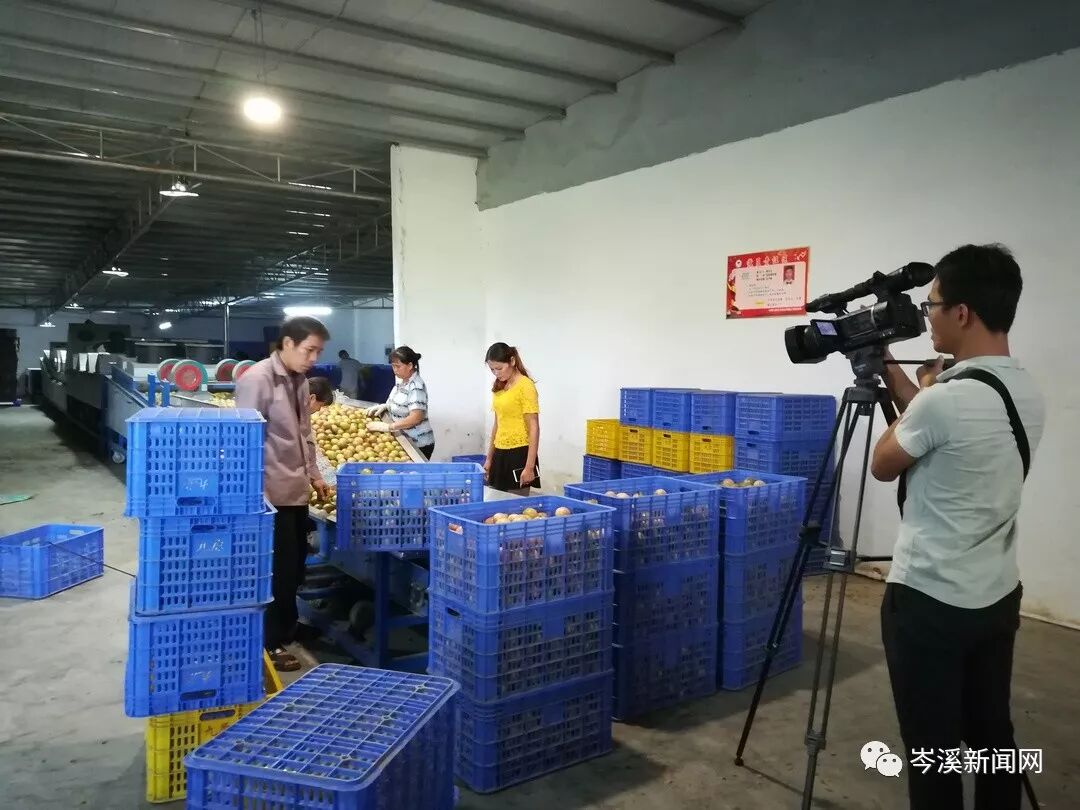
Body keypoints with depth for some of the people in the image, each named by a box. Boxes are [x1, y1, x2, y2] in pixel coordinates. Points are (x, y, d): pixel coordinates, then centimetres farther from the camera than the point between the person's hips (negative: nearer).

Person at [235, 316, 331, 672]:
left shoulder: (301, 381, 10)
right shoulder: (257, 380, -16)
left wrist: (313, 473, 19)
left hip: (296, 490, 8)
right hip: (271, 493, -8)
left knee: (294, 567, 17)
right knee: (276, 571, 2)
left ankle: (287, 628, 35)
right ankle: (270, 643, 17)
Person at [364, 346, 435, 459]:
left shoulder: (416, 387, -20)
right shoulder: (403, 382, 7)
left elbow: (415, 418, -28)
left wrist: (387, 427, -28)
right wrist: (384, 406, 3)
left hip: (418, 444, -8)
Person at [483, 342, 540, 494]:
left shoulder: (525, 386, -10)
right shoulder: (499, 388, 11)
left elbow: (534, 428, -13)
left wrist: (529, 467, -17)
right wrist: (489, 458, 19)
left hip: (518, 454, -7)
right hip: (500, 454, 7)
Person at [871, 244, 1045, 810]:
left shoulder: (944, 400, -25)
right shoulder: (1028, 393, 3)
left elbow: (883, 466, -7)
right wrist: (888, 370, 17)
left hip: (929, 603, -8)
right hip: (998, 596, 9)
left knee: (932, 751, 6)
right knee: (992, 735, 21)